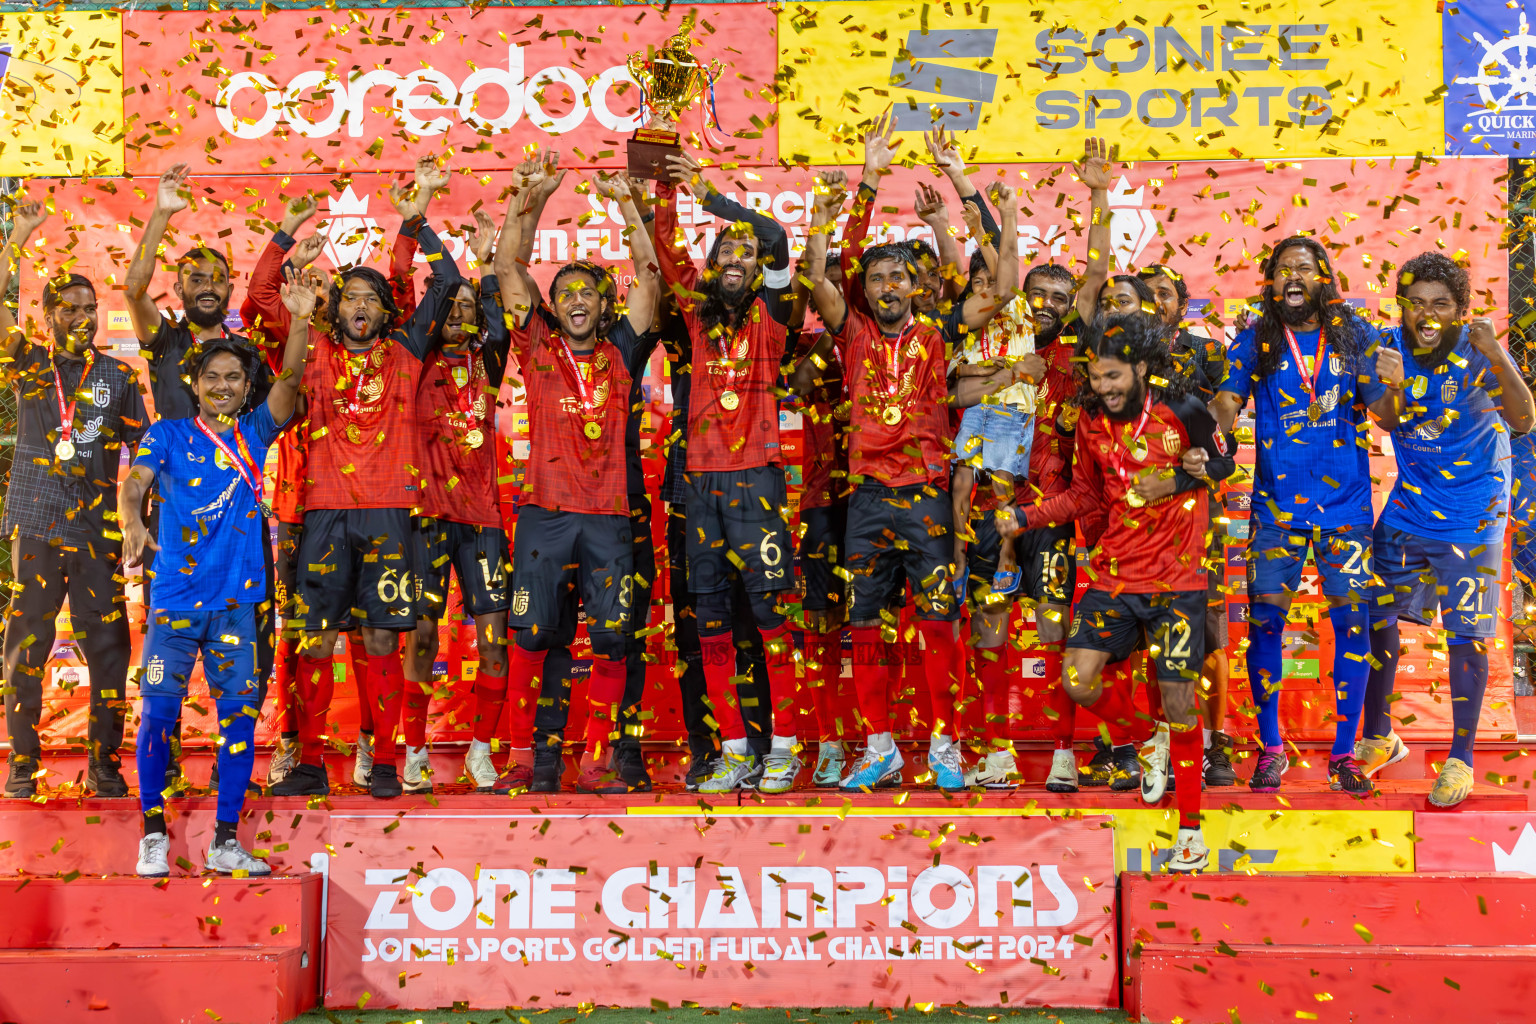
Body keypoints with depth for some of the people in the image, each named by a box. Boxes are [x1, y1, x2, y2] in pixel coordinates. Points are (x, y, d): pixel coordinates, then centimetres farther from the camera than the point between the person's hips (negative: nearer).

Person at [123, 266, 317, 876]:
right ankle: (154, 833, 7)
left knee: (240, 711, 0)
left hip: (237, 598, 2)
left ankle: (225, 842, 7)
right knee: (159, 709, -6)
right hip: (176, 595, -2)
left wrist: (301, 318, -15)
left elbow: (291, 379, -1)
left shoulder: (255, 432, 12)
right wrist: (133, 525, -29)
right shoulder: (168, 435, 8)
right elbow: (134, 482, -7)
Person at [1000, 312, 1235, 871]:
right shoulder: (1092, 418, 3)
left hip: (1176, 579, -4)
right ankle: (1146, 739, 24)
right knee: (1077, 681, -8)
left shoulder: (1181, 410, -10)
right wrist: (1027, 516, 2)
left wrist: (1176, 481, -13)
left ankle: (1190, 827, 12)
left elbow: (1225, 459, 4)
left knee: (1178, 700, -4)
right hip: (1114, 574, 4)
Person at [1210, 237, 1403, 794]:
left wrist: (1392, 384, -17)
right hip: (1276, 507, 0)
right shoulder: (1255, 342, 2)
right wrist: (1218, 407, -28)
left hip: (1346, 504, 1)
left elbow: (1382, 414, 3)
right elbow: (1225, 411, -5)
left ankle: (1344, 751, 12)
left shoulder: (1353, 335, 4)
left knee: (1352, 623, 0)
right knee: (1264, 623, 0)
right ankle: (1271, 749, 15)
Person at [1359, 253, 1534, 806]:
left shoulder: (1479, 353, -17)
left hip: (1472, 516, -4)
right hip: (1408, 507, 4)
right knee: (1376, 617, 8)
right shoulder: (1389, 347, -6)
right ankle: (1377, 739, 27)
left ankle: (1460, 760, 14)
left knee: (1465, 635, 0)